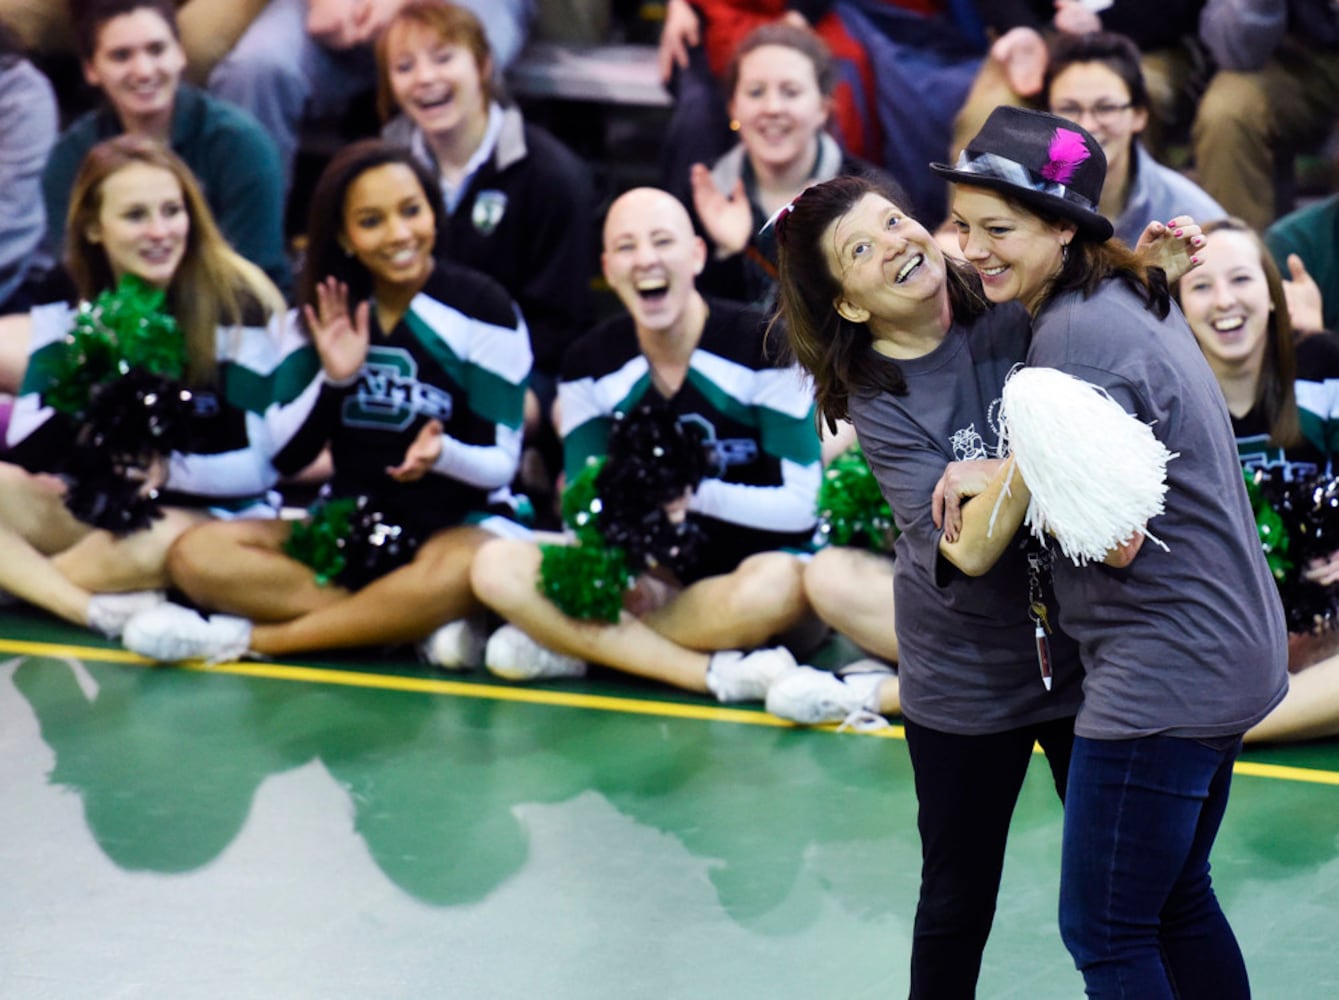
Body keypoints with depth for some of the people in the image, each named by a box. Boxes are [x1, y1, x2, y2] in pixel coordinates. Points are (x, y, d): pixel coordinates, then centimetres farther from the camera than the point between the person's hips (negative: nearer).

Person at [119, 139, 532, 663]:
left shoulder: (482, 309, -6)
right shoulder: (326, 315, 6)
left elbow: (500, 463, -7)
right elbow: (283, 457, 3)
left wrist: (443, 453, -29)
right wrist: (333, 379, -13)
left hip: (459, 524, -4)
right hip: (350, 530, 4)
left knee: (455, 572, -42)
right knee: (197, 554, -20)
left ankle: (249, 639, -30)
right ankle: (411, 620, -26)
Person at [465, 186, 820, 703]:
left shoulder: (764, 347, -11)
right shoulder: (589, 365, 1)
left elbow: (801, 505, -13)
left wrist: (689, 490, -24)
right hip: (653, 577, 4)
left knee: (776, 583, -41)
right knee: (497, 568, -19)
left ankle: (576, 645, -20)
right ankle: (717, 672, -28)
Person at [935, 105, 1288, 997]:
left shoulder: (1077, 336, -21)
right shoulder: (1127, 298, 9)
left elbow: (1115, 539, -22)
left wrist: (996, 478, -12)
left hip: (1160, 677, -10)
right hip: (1229, 654, 10)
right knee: (1177, 899, 21)